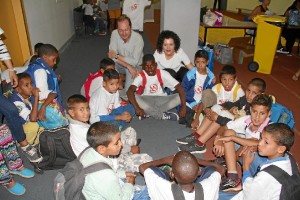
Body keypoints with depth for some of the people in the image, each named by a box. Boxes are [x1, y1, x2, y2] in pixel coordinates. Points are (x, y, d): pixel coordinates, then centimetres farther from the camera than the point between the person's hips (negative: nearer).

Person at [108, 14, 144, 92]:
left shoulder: (138, 38, -26)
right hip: (120, 64, 3)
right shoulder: (114, 33, -17)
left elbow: (134, 62, -27)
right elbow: (112, 56, -22)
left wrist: (116, 56, -27)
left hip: (135, 66, -3)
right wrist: (128, 66, -34)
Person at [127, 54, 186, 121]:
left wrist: (183, 106, -30)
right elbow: (130, 91, -29)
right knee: (135, 97, -33)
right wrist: (137, 108, -45)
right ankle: (163, 115, -28)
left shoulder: (163, 74, -11)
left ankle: (148, 112, -25)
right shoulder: (141, 76, -14)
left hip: (161, 100, 2)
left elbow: (179, 87, -18)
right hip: (146, 101, -1)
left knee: (179, 97, -23)